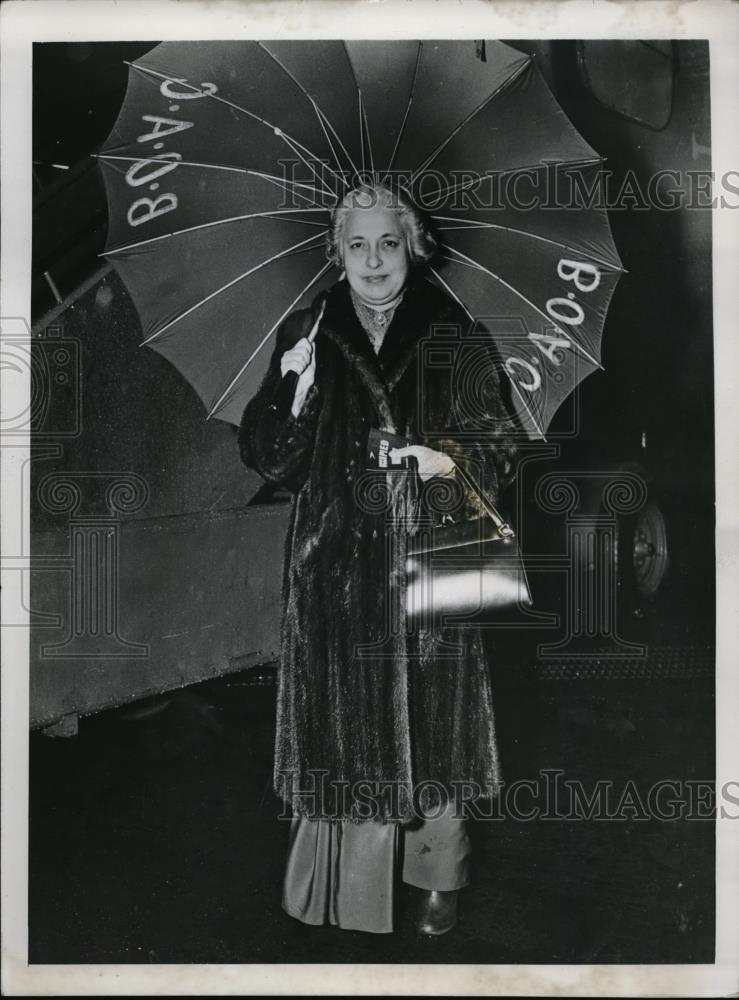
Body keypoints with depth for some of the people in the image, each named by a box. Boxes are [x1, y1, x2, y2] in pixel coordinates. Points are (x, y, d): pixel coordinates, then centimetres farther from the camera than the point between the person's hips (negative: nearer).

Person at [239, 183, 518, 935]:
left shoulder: (449, 339, 3)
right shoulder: (306, 336, 5)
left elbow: (499, 450, 4)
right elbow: (270, 460, 1)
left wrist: (451, 460, -16)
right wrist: (294, 393, -17)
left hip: (425, 564, 0)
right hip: (338, 569, 1)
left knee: (427, 714, 5)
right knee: (350, 721, 4)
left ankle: (439, 873, 25)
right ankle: (356, 870, 22)